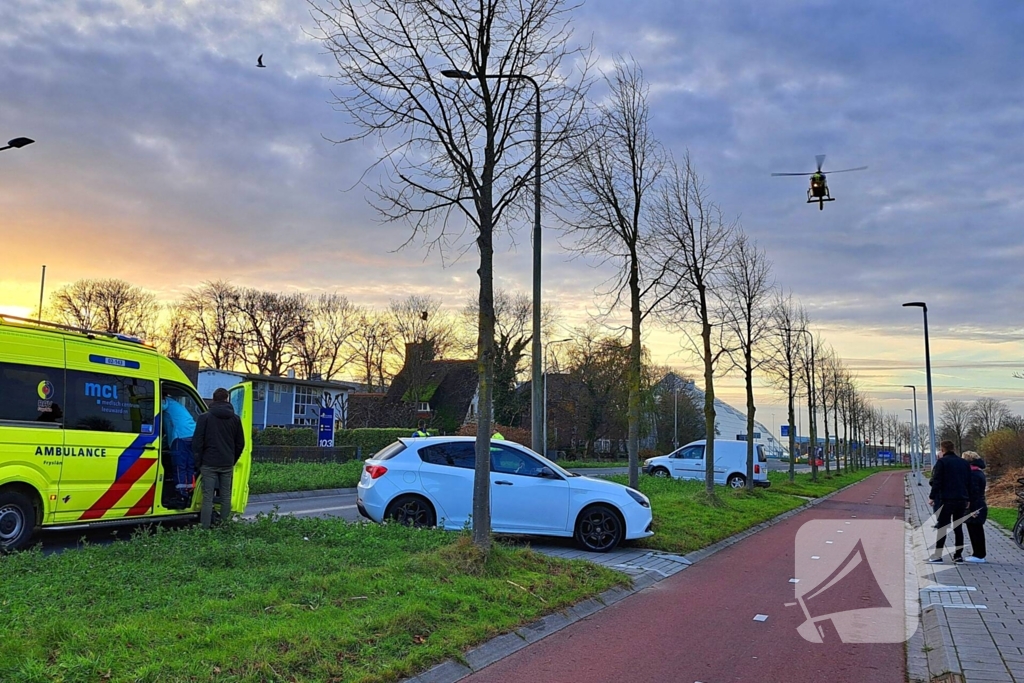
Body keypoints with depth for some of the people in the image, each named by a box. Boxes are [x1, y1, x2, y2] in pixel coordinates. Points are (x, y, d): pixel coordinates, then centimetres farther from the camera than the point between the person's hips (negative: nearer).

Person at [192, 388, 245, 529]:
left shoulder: (205, 417, -3)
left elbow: (197, 442, -5)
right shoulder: (235, 419, 8)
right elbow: (240, 443, 11)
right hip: (227, 464, 3)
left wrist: (198, 463, 2)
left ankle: (205, 528, -4)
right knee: (226, 496, 9)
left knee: (208, 498, -3)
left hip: (209, 463, -3)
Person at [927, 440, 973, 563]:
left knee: (942, 527, -2)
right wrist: (968, 499, 18)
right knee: (958, 528, 11)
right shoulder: (964, 463, 12)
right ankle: (958, 555, 12)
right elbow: (969, 482, 14)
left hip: (946, 499, -5)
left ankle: (938, 555, -3)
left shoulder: (942, 462, -7)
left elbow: (937, 481, -12)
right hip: (962, 499, 5)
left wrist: (932, 496, -7)